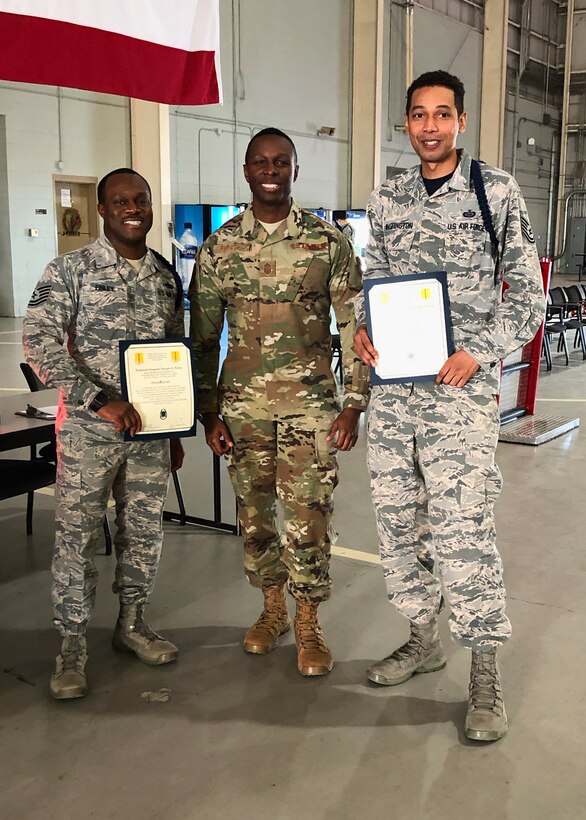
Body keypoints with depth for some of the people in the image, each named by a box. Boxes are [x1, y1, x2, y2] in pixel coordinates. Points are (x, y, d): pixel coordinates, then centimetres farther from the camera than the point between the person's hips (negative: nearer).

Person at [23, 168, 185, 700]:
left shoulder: (167, 277, 9)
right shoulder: (69, 271, -4)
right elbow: (39, 343, -12)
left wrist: (177, 432, 15)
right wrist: (101, 401, -19)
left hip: (152, 429, 4)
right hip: (88, 428, -4)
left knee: (144, 531, 12)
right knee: (77, 535, 1)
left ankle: (131, 623, 31)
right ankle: (73, 645, 15)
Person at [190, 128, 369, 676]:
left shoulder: (328, 241, -1)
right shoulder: (218, 248, 2)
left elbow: (354, 325, 0)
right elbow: (204, 337, 5)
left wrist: (354, 403, -6)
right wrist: (208, 413, 2)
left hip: (311, 403, -2)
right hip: (243, 404, 2)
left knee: (308, 516, 0)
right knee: (254, 512, 11)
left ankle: (309, 625, 17)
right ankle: (272, 609, 30)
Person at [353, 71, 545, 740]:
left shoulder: (496, 192, 0)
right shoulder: (386, 200, 13)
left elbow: (527, 293, -1)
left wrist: (478, 352, -14)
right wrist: (361, 328, -2)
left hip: (460, 389, -5)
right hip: (391, 386, 5)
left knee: (461, 527, -9)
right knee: (396, 518, 10)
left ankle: (485, 677, 5)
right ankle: (422, 638, 29)